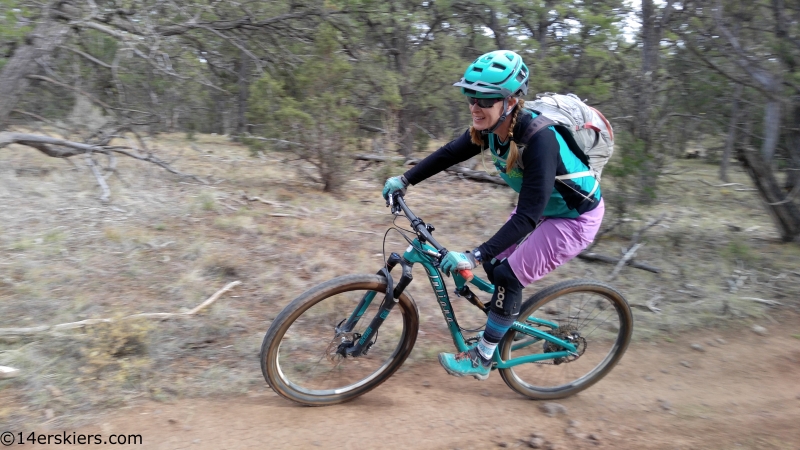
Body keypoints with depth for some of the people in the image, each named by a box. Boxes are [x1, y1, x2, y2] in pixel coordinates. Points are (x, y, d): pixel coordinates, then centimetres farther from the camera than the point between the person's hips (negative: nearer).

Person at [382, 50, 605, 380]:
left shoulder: (539, 139, -36)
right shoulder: (492, 127, -14)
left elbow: (527, 215, -38)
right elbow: (450, 153, 1)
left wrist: (474, 256, -42)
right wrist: (405, 180, -2)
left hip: (575, 218, -8)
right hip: (544, 206, 8)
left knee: (508, 276, -8)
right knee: (494, 263, 9)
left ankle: (482, 359, 9)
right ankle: (507, 326, 34)